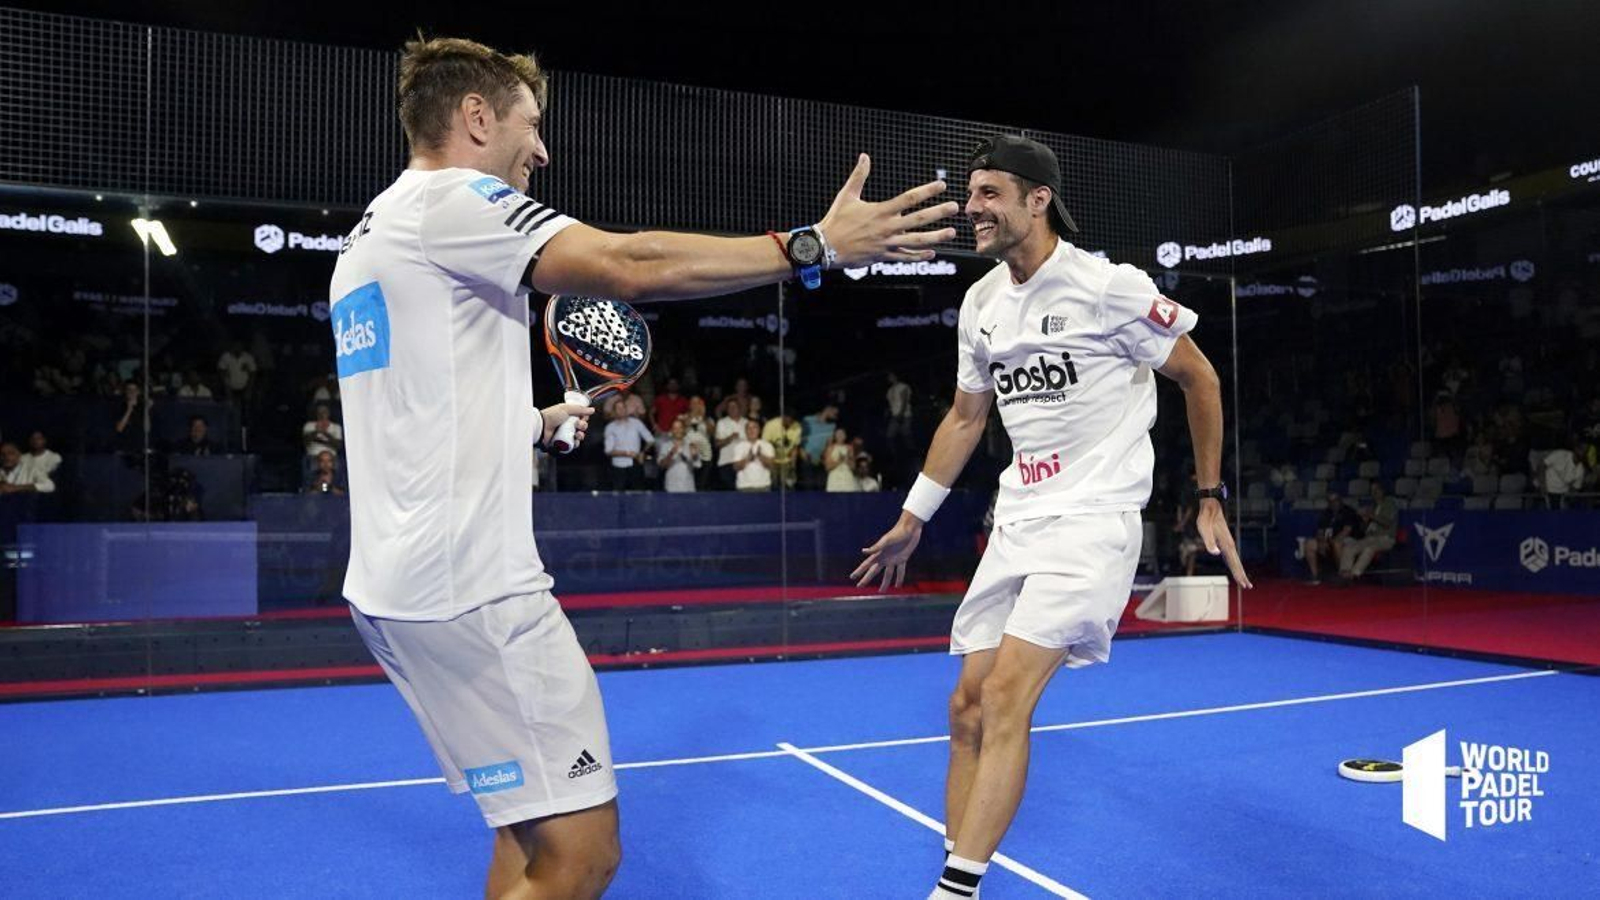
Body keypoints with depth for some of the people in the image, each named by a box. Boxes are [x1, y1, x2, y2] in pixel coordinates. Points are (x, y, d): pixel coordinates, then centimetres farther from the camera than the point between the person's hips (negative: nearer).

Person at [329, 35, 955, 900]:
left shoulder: (370, 235, 21)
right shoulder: (453, 198, -9)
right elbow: (631, 267, -22)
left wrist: (533, 422, 30)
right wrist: (814, 244, -18)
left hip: (396, 579, 11)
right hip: (469, 582, -11)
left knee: (537, 829, 20)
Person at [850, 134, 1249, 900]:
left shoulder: (1109, 286, -11)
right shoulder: (980, 304, 8)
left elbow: (1198, 377, 0)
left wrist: (1210, 501, 0)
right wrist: (912, 519, 20)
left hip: (1092, 520, -7)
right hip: (1015, 522, 7)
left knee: (1007, 695, -18)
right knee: (968, 707, 4)